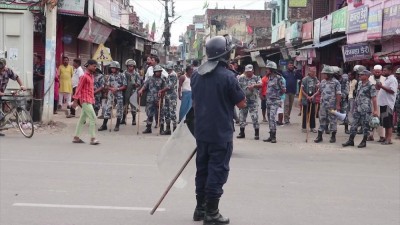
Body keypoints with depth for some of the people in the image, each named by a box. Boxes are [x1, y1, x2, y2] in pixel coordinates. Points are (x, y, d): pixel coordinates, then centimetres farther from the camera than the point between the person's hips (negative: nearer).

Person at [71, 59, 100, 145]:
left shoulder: (91, 76, 14)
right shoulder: (84, 76, -13)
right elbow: (79, 89, -13)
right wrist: (75, 101, -14)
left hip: (90, 100, 9)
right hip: (85, 100, -9)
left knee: (82, 119, 12)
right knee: (93, 118, -12)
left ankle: (76, 137, 18)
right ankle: (93, 138, -12)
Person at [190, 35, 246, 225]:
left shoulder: (197, 75, 5)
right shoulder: (228, 76, -15)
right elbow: (242, 104, -9)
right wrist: (234, 92, 8)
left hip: (201, 132, 6)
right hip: (221, 134, -6)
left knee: (202, 169, 15)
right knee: (217, 171, 0)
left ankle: (200, 208, 23)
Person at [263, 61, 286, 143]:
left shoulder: (278, 78, -11)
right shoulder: (269, 78, 12)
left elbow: (283, 90, -7)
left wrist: (276, 95, 1)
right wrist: (269, 96, 11)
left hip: (275, 102, -8)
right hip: (268, 101, 8)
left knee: (272, 118, -16)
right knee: (270, 119, 10)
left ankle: (273, 136, -14)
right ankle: (271, 136, 16)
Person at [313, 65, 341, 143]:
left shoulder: (336, 82, -9)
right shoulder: (323, 82, 9)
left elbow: (338, 94, -10)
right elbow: (319, 91, 21)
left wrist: (338, 105, -14)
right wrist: (313, 96, 9)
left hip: (332, 105, -5)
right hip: (323, 104, 5)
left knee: (332, 120, 4)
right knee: (322, 119, 7)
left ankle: (333, 136, 13)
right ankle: (319, 136, 11)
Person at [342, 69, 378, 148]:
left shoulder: (370, 86, -9)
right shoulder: (359, 84, 13)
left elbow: (374, 99, -12)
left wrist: (375, 110, -15)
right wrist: (355, 106, 20)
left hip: (366, 110, -7)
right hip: (357, 109, 7)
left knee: (365, 126, 1)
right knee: (354, 124, 7)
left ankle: (364, 142, 10)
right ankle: (350, 141, 13)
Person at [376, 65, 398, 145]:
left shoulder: (392, 79, -10)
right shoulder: (387, 79, 20)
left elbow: (392, 90, -21)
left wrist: (382, 86, -22)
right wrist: (379, 88, 10)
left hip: (388, 104, -10)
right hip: (383, 103, 10)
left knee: (388, 123, -8)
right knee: (384, 122, 12)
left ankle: (389, 139, -8)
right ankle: (386, 137, 17)